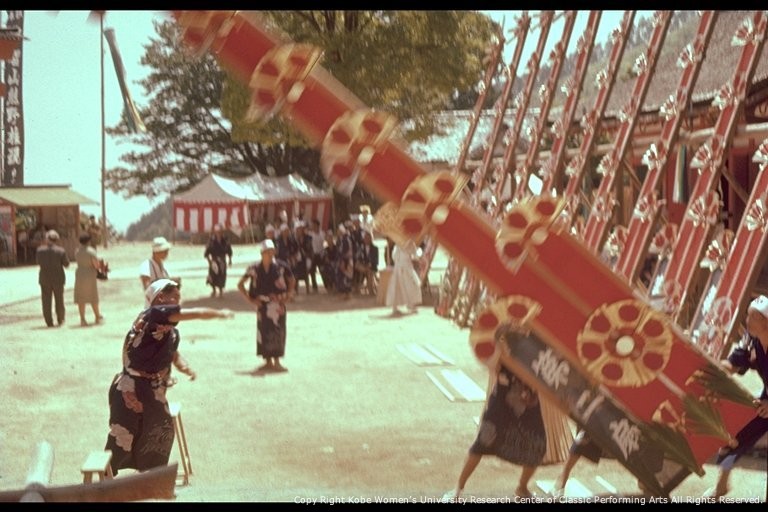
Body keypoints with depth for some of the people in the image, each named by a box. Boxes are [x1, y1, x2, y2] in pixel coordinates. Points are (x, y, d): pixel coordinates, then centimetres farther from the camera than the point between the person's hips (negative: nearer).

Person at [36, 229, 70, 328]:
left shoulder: (40, 250, -7)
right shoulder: (61, 251, -12)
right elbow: (66, 264, -2)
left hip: (44, 279, 0)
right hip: (58, 279, 0)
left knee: (46, 301, 6)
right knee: (59, 300, 16)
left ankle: (49, 322, 4)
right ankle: (60, 320, 23)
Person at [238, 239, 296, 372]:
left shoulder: (281, 266, -4)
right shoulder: (255, 268, -4)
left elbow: (292, 280, 13)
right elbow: (240, 284, 6)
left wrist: (289, 294, 2)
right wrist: (249, 299, 1)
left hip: (278, 304, -1)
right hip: (262, 305, 1)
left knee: (278, 332, -4)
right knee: (264, 332, 4)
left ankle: (276, 362, 2)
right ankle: (268, 361, 16)